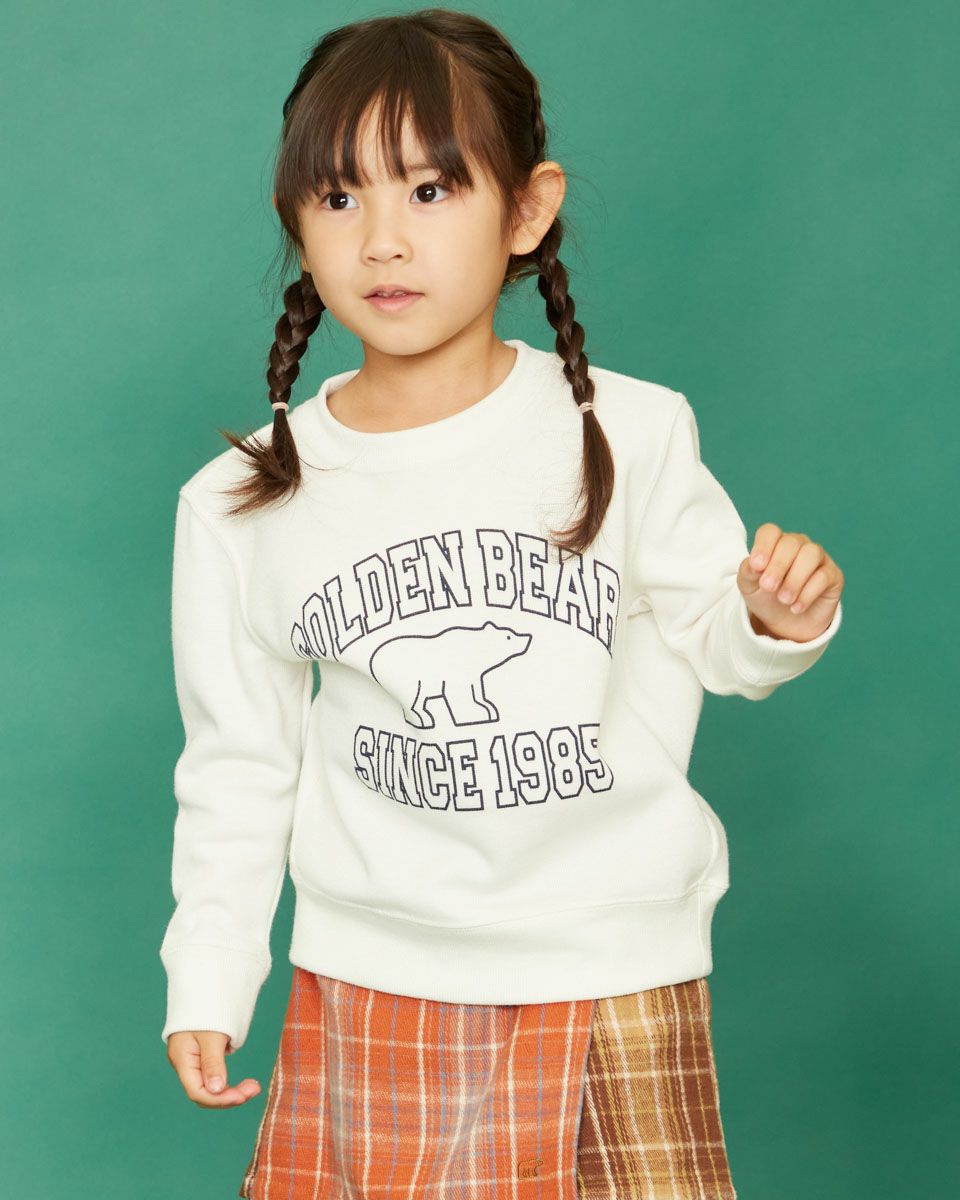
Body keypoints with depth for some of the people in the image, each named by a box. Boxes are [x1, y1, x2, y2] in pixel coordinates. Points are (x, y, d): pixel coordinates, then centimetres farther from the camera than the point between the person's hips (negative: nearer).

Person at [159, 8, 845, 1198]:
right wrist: (205, 984, 6)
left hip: (616, 971, -1)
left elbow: (706, 630, 4)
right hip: (367, 988, 1)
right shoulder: (239, 508, -2)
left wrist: (775, 620, -18)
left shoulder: (628, 437, -7)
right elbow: (239, 759, 7)